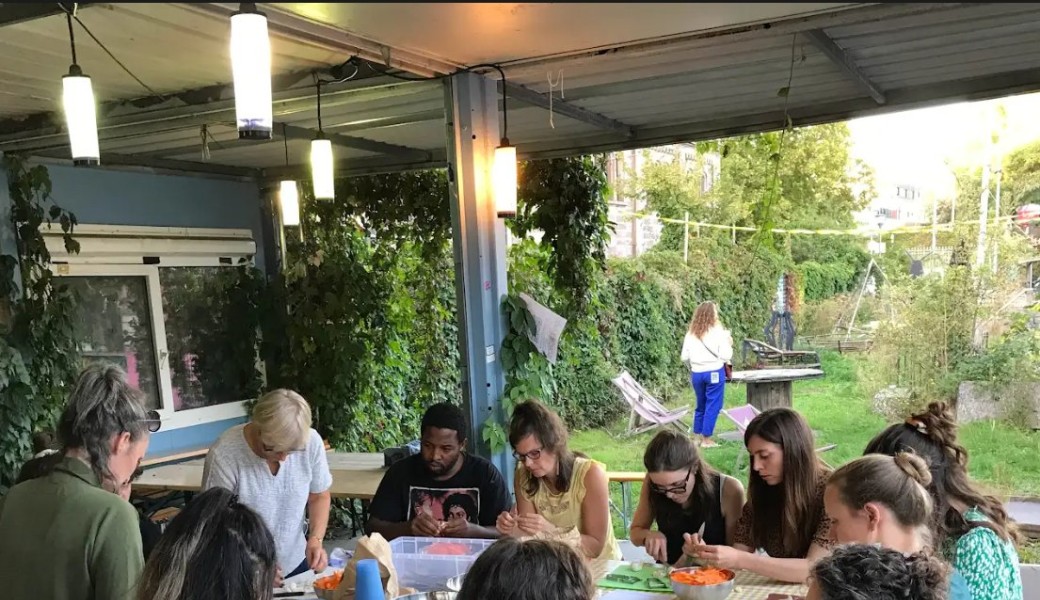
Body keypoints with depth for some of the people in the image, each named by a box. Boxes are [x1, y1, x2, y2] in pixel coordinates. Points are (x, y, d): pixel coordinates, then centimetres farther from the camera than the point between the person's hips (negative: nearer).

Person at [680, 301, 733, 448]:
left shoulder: (691, 332, 4)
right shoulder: (717, 331, -9)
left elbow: (684, 357, 5)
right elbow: (725, 356, -10)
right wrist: (729, 344, 6)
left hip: (696, 373, 5)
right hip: (714, 372, -5)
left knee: (700, 405, 18)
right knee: (712, 406, 4)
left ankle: (697, 436, 24)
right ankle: (706, 439, 6)